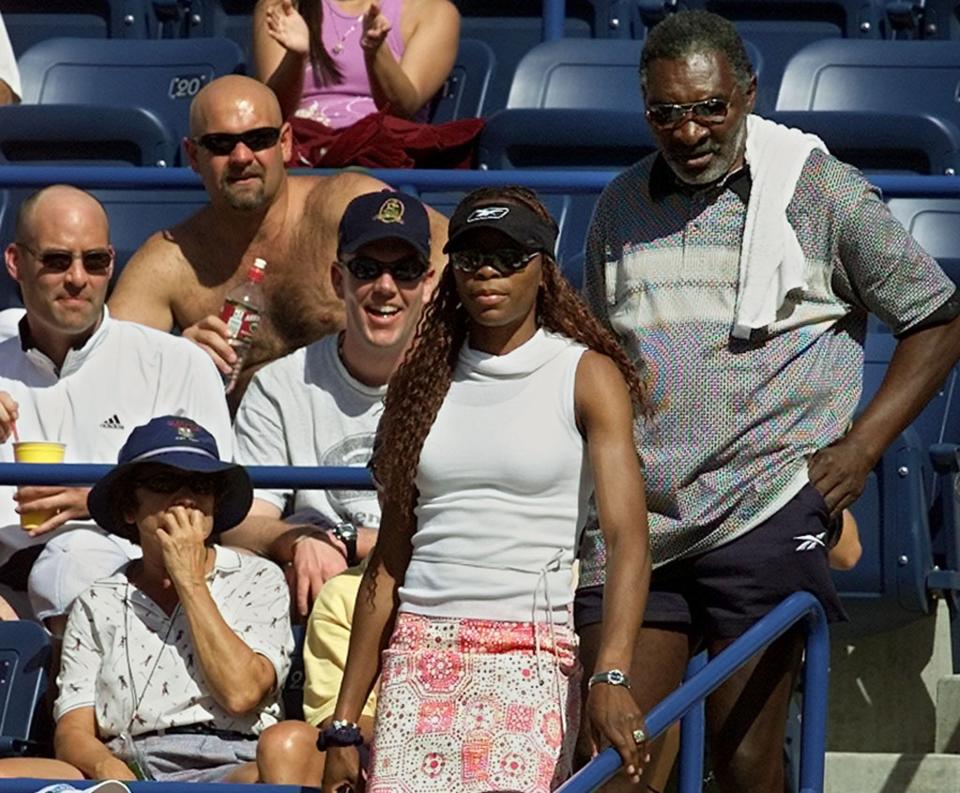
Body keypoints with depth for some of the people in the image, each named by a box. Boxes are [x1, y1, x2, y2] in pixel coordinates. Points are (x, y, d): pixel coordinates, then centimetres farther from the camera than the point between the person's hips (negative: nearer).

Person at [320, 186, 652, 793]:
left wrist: (612, 677, -24)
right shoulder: (423, 380, 15)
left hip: (530, 657, -4)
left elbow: (628, 539, -8)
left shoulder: (586, 376, 3)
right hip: (417, 656, 4)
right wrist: (344, 724, 12)